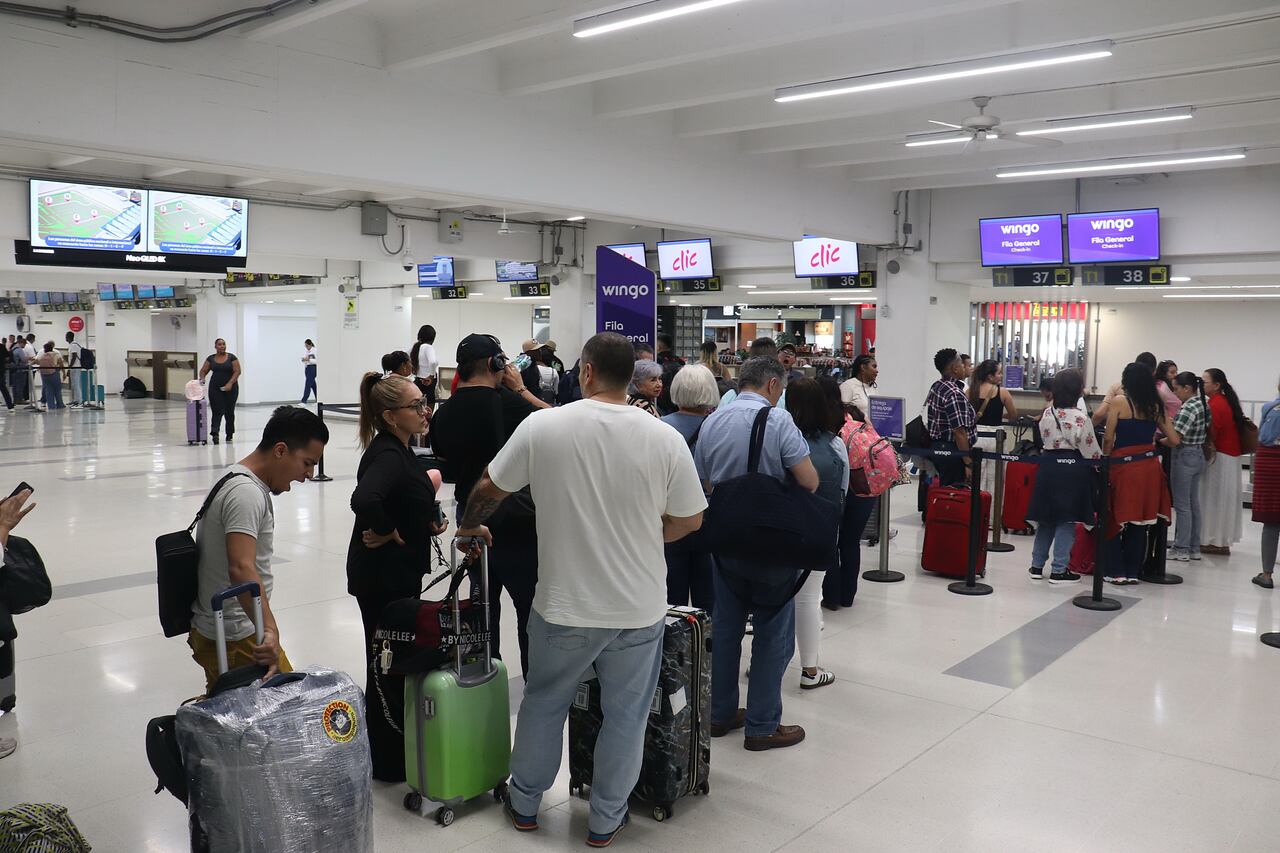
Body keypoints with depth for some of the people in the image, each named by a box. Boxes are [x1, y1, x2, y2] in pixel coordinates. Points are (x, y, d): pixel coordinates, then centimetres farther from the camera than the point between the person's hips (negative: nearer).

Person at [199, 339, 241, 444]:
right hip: (215, 388, 1)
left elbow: (237, 371, -8)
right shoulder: (211, 359, 6)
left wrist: (230, 383, -19)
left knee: (229, 412, 8)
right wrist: (202, 378, -13)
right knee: (217, 411, -8)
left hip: (230, 388, -1)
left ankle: (230, 434, 21)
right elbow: (203, 370, 8)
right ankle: (214, 433, -18)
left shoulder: (231, 357, -2)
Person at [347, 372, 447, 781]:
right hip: (382, 577, -10)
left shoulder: (397, 449, 8)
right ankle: (387, 763, 19)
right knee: (389, 666, 4)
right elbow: (365, 500, -43)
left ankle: (393, 753, 36)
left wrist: (425, 523, 5)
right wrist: (386, 531, -25)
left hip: (398, 574, 10)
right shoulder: (387, 455, -23)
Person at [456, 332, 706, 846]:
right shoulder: (664, 438, -10)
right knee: (625, 716, 17)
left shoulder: (542, 427, -11)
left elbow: (490, 490, 3)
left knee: (542, 704, 22)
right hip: (640, 608, 0)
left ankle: (524, 803, 38)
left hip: (564, 606, 0)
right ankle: (605, 821, 31)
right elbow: (688, 521, -1)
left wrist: (469, 526, 24)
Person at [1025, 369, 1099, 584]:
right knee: (1066, 520, 1)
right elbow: (1091, 451, -8)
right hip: (1073, 469, -5)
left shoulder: (1047, 413, 3)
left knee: (1046, 518, 13)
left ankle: (1037, 565, 18)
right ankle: (1058, 570, 3)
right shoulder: (1080, 418, -14)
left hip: (1049, 466, 6)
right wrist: (1100, 461, 9)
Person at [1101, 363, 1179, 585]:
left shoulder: (1119, 401, -6)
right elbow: (1174, 440, 7)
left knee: (1116, 519, 7)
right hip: (1149, 467, 4)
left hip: (1123, 465, -4)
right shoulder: (1156, 406, 6)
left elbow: (1108, 438, -9)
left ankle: (1116, 572, 8)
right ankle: (1133, 571, 17)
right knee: (1140, 522, 11)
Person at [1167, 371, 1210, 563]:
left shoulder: (1188, 408, -20)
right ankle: (1194, 548, 21)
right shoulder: (1204, 404, 8)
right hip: (1198, 456, 9)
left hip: (1184, 457, -9)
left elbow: (1175, 438, -25)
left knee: (1182, 505, -1)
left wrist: (1156, 441, -12)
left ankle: (1182, 549, 5)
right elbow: (1207, 435, 14)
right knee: (1194, 504, 14)